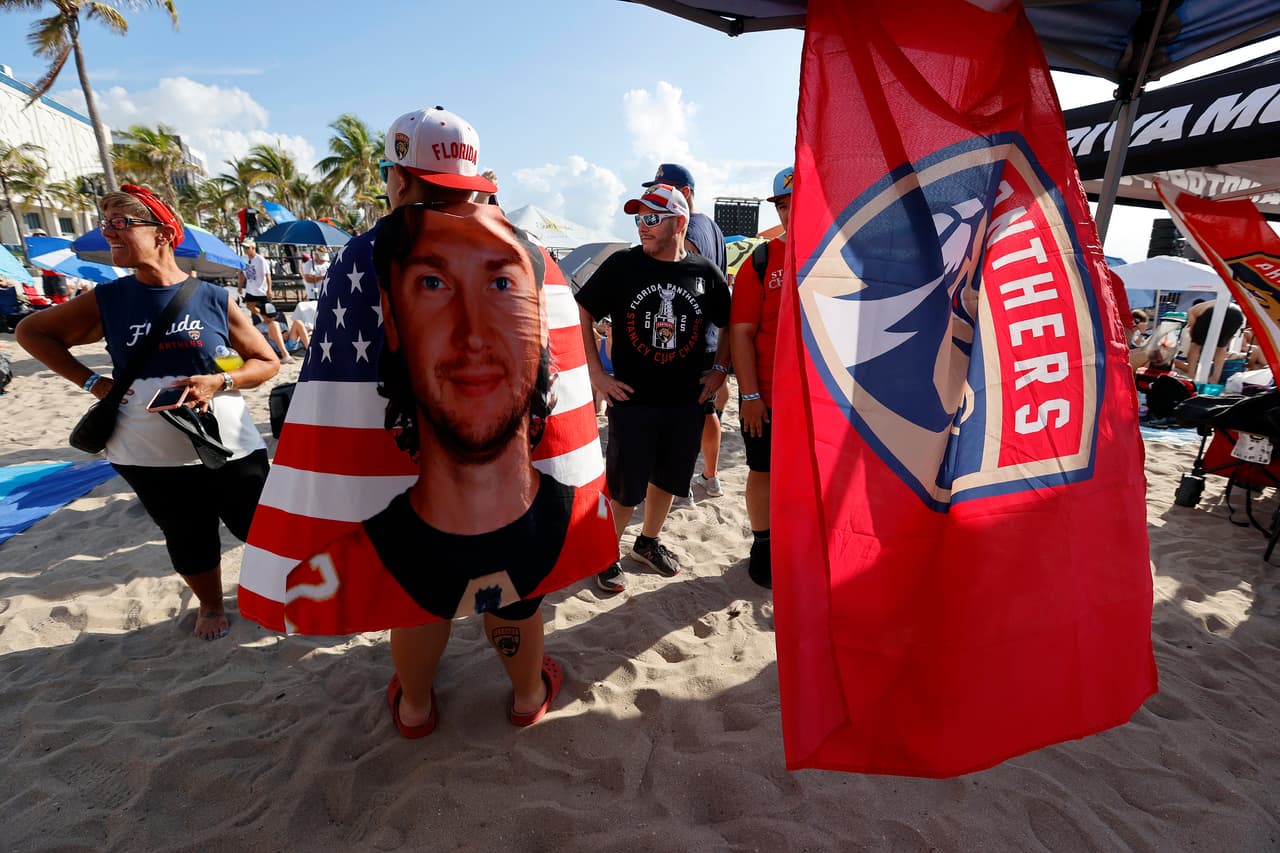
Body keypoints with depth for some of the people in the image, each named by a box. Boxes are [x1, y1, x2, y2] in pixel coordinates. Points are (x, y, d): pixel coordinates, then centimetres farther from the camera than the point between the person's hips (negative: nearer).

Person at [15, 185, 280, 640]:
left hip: (229, 447, -2)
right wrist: (90, 381, 2)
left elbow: (267, 362, 0)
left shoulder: (213, 298, -4)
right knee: (188, 539, 16)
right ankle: (210, 605, 40)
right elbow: (31, 331, 16)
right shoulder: (108, 301, 1)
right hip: (150, 456, 2)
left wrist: (219, 382, -18)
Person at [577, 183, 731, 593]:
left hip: (687, 401, 3)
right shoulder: (621, 265, -5)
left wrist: (720, 369, 4)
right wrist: (596, 373, -6)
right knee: (623, 486, 3)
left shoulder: (705, 272, 1)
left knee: (668, 479, 16)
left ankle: (648, 543, 39)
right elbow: (580, 315, 0)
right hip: (632, 400, -3)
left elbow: (731, 325, 14)